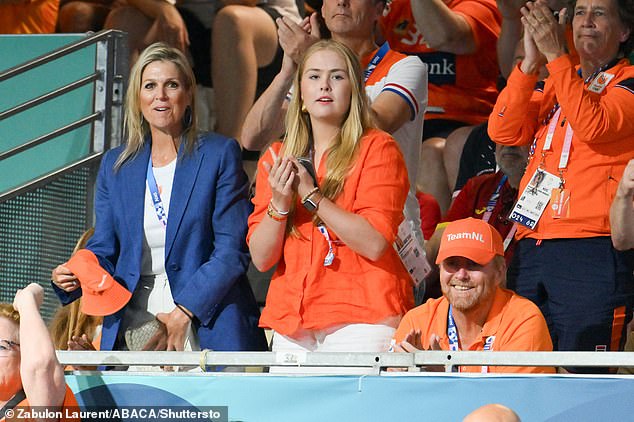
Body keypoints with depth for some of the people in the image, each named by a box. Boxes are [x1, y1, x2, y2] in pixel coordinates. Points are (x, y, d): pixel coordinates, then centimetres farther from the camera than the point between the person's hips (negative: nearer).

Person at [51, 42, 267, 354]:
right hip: (130, 327, 3)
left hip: (207, 327, -3)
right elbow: (104, 250, 15)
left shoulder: (220, 154, 1)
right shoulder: (115, 165, 14)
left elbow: (233, 250, -5)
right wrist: (74, 277, -7)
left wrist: (183, 311, -14)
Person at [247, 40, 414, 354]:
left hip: (361, 319, -4)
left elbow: (375, 243, -13)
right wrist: (279, 204, -8)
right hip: (291, 322, 4)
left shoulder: (377, 148, 0)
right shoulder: (276, 159, 14)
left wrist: (311, 195, -14)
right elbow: (261, 258, 8)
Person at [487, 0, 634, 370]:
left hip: (592, 252, -6)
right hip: (534, 247, 6)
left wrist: (556, 55, -17)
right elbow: (504, 131, 7)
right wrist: (531, 62, -3)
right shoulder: (555, 83, 23)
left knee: (583, 376, -10)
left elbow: (592, 125, -16)